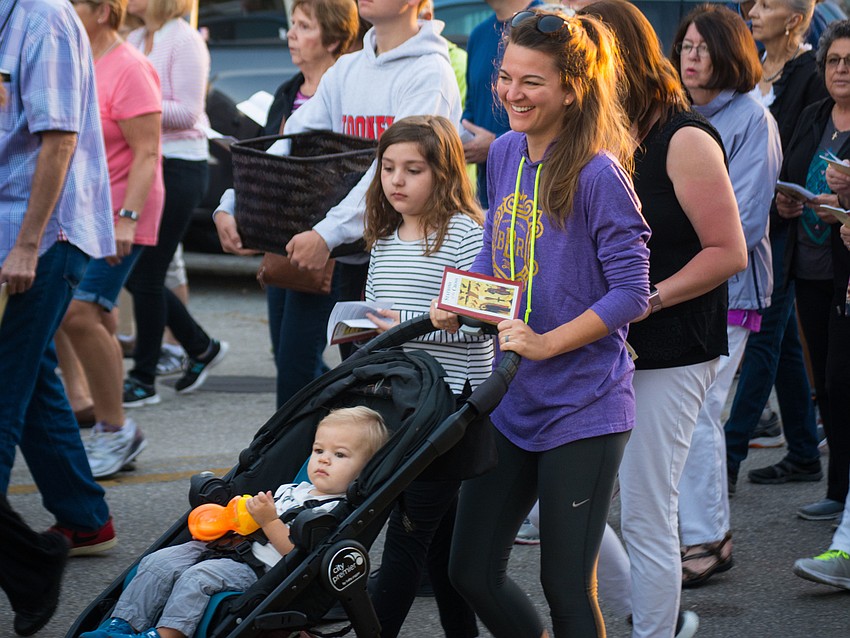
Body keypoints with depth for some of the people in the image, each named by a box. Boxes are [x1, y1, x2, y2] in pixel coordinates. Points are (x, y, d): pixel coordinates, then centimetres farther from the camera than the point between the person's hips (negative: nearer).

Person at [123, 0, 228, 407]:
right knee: (134, 272, 9)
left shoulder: (184, 42, -10)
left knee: (145, 274, -5)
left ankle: (143, 380, 5)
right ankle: (201, 348, 26)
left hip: (178, 167, -8)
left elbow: (187, 112, -16)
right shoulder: (135, 41, 13)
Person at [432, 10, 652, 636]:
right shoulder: (505, 154, 6)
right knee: (472, 571, 11)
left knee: (567, 587, -1)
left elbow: (631, 292, -15)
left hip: (582, 408, -7)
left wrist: (547, 343, -21)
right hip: (512, 398, 7)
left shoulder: (598, 175, -16)